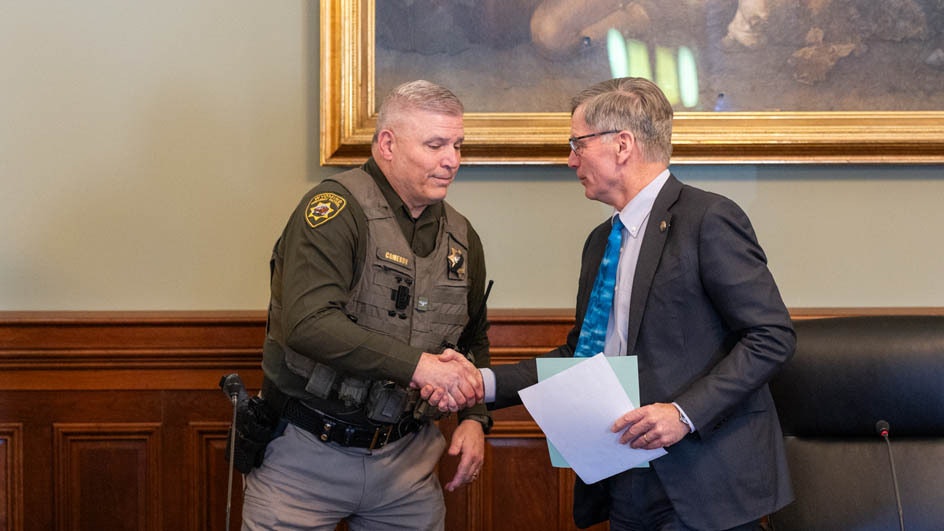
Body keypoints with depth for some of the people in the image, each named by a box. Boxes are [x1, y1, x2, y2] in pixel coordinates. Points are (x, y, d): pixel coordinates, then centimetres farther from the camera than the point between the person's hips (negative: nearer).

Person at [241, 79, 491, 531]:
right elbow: (308, 325, -27)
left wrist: (474, 418, 6)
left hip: (403, 459, 6)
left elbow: (475, 341, 22)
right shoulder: (335, 210, -14)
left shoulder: (461, 237, 8)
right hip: (307, 454, -5)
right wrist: (417, 365, -29)